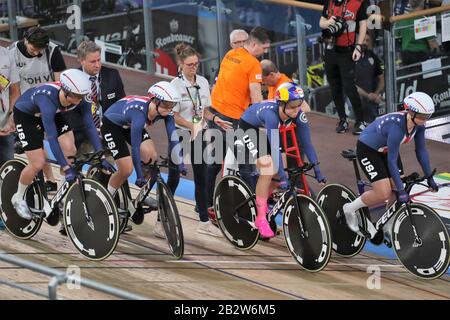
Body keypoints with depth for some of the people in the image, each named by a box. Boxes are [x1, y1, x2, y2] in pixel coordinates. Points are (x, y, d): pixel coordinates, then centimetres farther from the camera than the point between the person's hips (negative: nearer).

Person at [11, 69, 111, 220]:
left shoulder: (79, 99, -27)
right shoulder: (48, 100, -43)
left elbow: (90, 126, -22)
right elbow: (52, 138, -43)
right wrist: (66, 168, -42)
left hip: (54, 114, 6)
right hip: (25, 115, -5)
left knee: (70, 151, -13)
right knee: (38, 164, -10)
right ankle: (18, 198, 16)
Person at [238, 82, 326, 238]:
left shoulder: (299, 115, -25)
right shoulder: (271, 115, -41)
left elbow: (307, 143, -19)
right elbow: (275, 148, -42)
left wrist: (317, 169, -22)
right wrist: (282, 176, -42)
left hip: (264, 130, 6)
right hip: (248, 128, -6)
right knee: (268, 169, -21)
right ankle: (261, 219, -13)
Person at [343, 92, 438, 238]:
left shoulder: (418, 124, -16)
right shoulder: (397, 127, -38)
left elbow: (421, 150, -3)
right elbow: (392, 161, -34)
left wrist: (430, 177, 0)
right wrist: (401, 190, -31)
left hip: (386, 149, 8)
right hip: (368, 150, -8)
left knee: (397, 190, -2)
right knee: (383, 193, -16)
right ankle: (350, 209, 6)